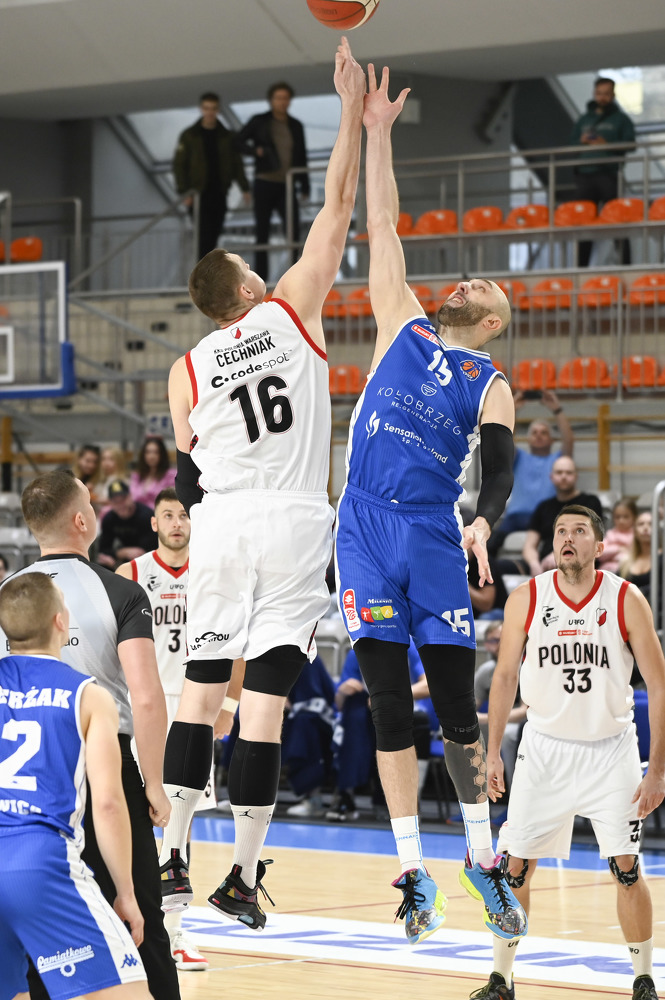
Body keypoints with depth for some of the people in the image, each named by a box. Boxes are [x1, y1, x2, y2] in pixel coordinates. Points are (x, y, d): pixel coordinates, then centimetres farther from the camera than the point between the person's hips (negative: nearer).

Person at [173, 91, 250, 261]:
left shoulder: (227, 136, 9)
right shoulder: (189, 136, 1)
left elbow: (236, 164, 13)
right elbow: (179, 165, -1)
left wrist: (244, 188, 4)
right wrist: (184, 191, -10)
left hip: (219, 195, 3)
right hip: (199, 195, -3)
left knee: (213, 237, 7)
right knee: (204, 236, -11)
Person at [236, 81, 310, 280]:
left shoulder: (296, 126, 12)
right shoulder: (259, 122, 3)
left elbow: (301, 157, 14)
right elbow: (239, 142, 4)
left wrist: (304, 186, 9)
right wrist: (255, 150, -15)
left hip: (287, 186, 2)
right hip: (264, 183, -2)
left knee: (294, 230, -9)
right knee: (262, 232, 1)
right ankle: (260, 277, 5)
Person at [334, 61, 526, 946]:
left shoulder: (491, 386, 7)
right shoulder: (403, 326, 13)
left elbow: (499, 465, -8)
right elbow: (382, 230, 11)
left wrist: (485, 521, -28)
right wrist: (376, 133, 6)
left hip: (434, 536, -1)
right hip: (366, 527, 1)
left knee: (457, 708, -1)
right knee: (391, 708, 1)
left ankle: (484, 859, 12)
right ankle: (413, 875, 4)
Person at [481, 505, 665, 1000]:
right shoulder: (526, 600, -6)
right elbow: (506, 676, 6)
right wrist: (493, 751, 4)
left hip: (610, 750, -2)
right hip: (545, 749, 2)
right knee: (516, 866, 0)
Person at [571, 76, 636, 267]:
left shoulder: (620, 119, 9)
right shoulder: (583, 119, 20)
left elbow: (629, 144, -2)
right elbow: (572, 144, 17)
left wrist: (606, 144, -15)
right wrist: (582, 142, -4)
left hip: (610, 175, -3)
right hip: (585, 173, 4)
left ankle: (625, 264, -5)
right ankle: (581, 266, 4)